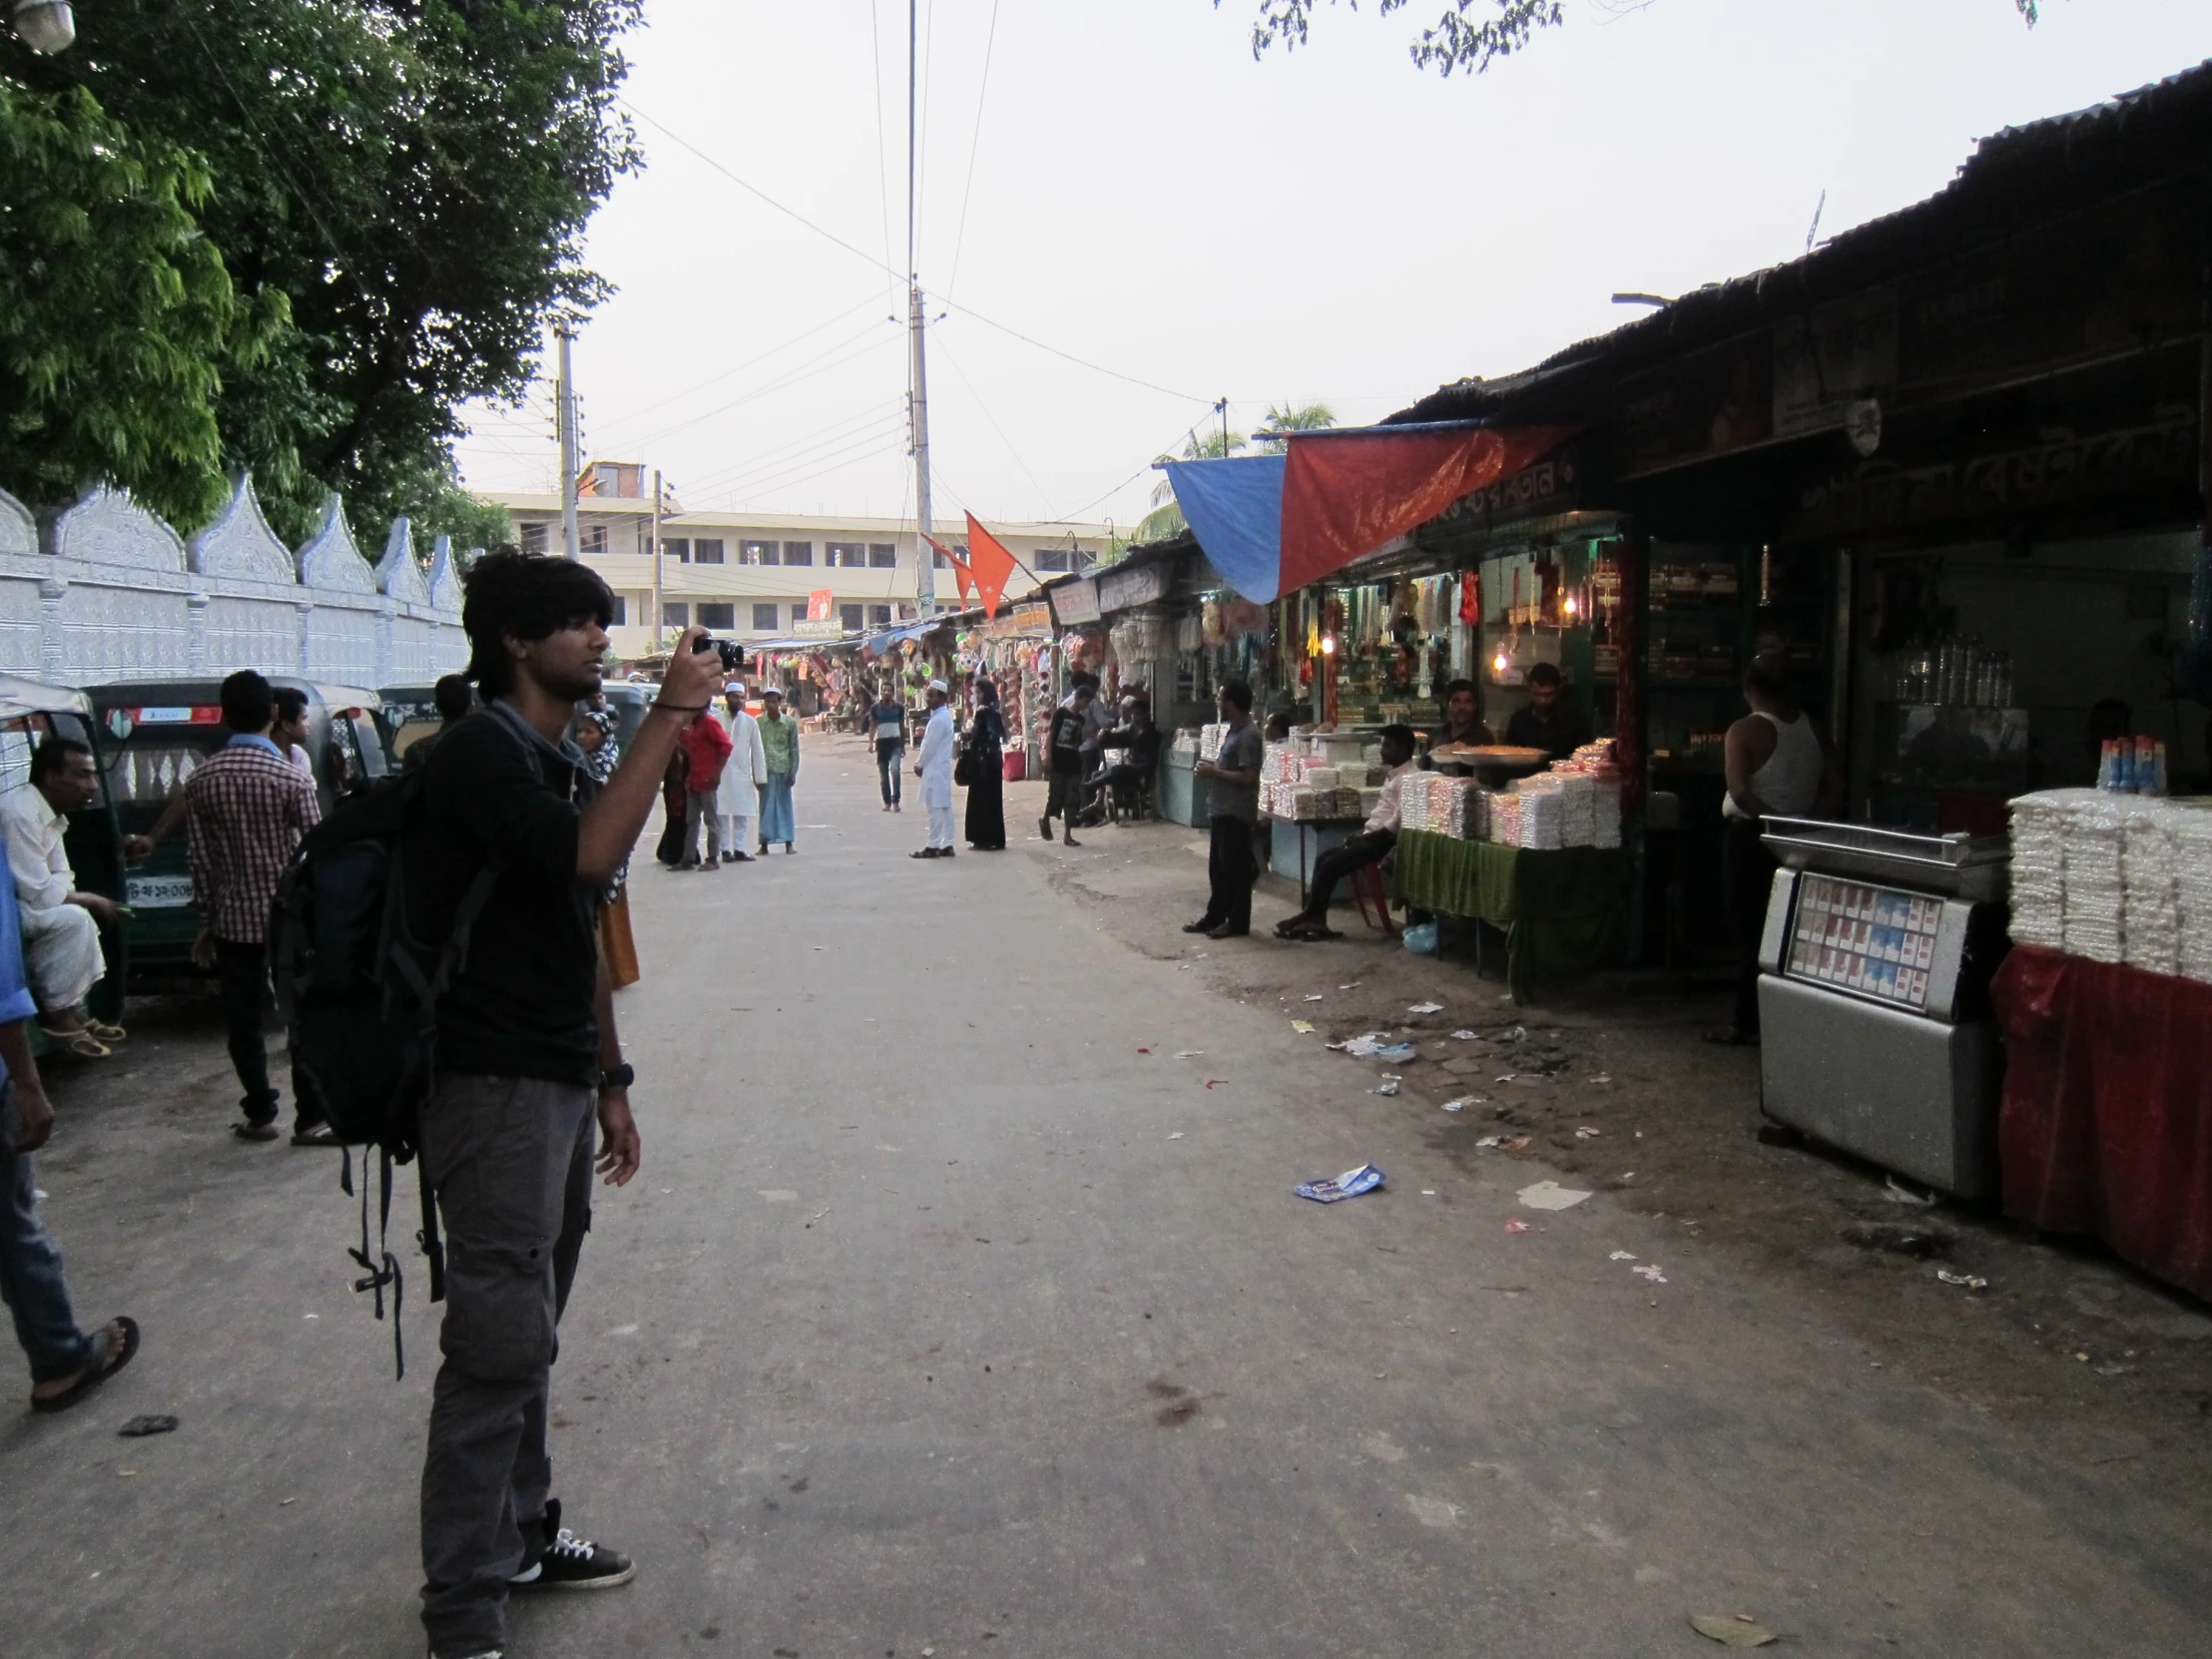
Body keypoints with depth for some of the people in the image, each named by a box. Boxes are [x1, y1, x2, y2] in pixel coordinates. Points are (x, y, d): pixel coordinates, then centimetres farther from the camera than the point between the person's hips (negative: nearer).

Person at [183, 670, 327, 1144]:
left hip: (234, 918, 3)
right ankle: (310, 1118, 6)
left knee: (243, 1020, 11)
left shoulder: (200, 781, -1)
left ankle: (260, 1114, 18)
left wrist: (206, 920, 11)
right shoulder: (292, 778, -11)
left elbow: (198, 858, 2)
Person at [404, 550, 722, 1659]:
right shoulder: (482, 750, -11)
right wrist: (672, 711, -22)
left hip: (557, 1084, 9)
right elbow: (588, 853, -29)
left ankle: (521, 1536, 31)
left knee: (529, 1335, 17)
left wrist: (609, 1082, 20)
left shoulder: (563, 763, 17)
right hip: (494, 1085, -9)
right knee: (500, 1341, -5)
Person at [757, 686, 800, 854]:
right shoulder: (758, 722, 0)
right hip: (765, 770, 0)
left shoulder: (790, 722, 0)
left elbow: (794, 749, 3)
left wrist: (793, 772, -1)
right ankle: (764, 843, 7)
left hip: (784, 770, 0)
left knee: (785, 805, 6)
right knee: (766, 806, 3)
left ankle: (789, 843, 10)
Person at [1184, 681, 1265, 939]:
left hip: (1236, 814, -10)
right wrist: (1213, 766, 6)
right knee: (1217, 869, 16)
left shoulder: (1248, 735, -18)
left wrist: (1214, 773, -18)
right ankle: (1215, 916, 25)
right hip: (1221, 810, 10)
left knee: (1235, 870, -1)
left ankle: (1238, 922, 8)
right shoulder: (1234, 731, 14)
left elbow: (1248, 777, -24)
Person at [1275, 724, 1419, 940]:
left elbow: (1400, 821, -22)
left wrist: (1365, 836, -16)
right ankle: (1315, 919, -5)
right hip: (1372, 836, 10)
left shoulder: (1409, 778, -14)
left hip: (1384, 840, -10)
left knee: (1331, 865, -15)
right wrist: (1361, 832, 8)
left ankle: (1310, 916, -2)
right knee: (1324, 859, 0)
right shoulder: (1393, 775, 19)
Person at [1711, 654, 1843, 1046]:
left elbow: (1740, 793, -23)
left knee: (1750, 931, 1)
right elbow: (1835, 788, 3)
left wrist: (1770, 819, -10)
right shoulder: (1813, 729, 4)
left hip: (1752, 838, -6)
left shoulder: (1745, 730, -13)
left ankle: (1749, 1022, 5)